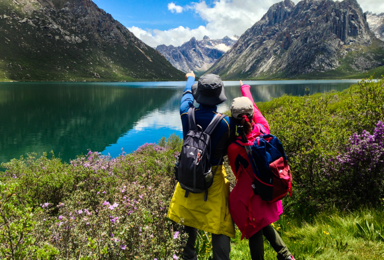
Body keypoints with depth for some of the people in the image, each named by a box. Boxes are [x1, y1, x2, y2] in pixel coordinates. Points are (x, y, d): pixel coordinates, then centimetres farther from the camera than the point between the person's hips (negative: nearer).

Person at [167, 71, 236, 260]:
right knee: (220, 226, 8)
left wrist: (190, 78, 30)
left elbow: (187, 96, 11)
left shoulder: (187, 114, -13)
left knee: (188, 219, 23)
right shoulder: (227, 122, -19)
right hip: (214, 178, -3)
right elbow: (227, 149, -2)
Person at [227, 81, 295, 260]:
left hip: (248, 195, -6)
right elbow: (254, 108, 4)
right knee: (264, 224, 30)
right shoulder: (263, 128, -16)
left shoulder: (234, 148, -29)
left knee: (255, 233, 14)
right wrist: (245, 89, 21)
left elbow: (238, 173, -11)